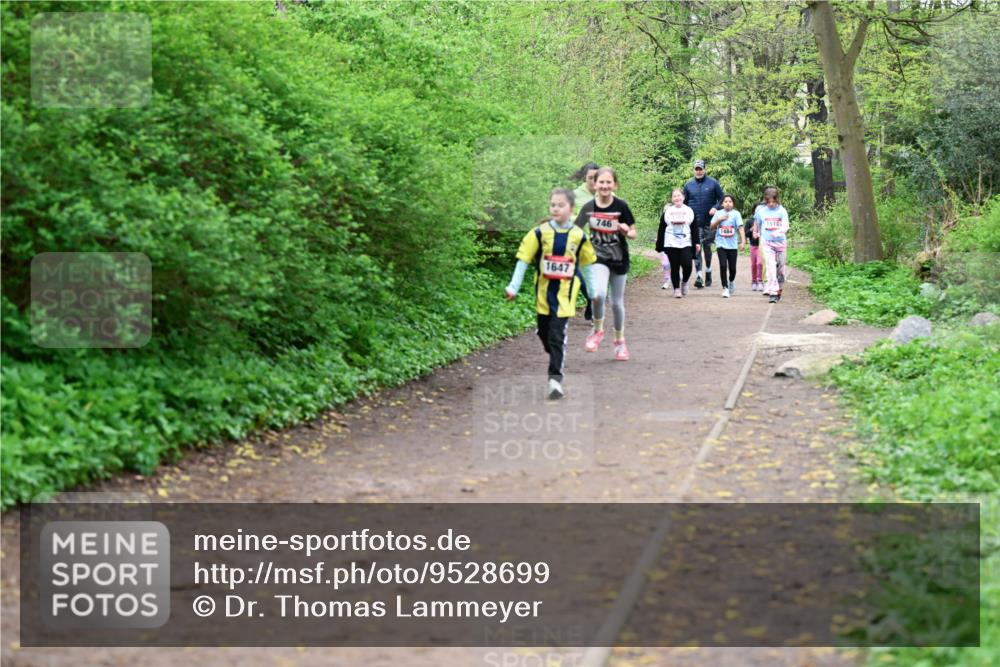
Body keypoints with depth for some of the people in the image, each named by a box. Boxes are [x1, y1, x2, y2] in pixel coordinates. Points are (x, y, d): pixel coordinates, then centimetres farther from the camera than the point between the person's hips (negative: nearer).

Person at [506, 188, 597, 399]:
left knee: (557, 336, -10)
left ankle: (555, 378, -11)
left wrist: (592, 292, 15)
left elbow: (586, 265, 11)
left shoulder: (579, 236, -2)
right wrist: (514, 287, -10)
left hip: (565, 294, -2)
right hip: (544, 292, 2)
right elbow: (523, 260, -3)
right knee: (544, 333, 14)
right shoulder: (540, 233, -5)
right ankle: (556, 360, 38)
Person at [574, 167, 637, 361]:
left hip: (619, 259, 0)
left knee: (617, 302, 10)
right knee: (598, 294, -25)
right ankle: (597, 331, 2)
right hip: (598, 257, 0)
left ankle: (620, 340, 32)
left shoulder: (621, 206, -10)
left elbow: (633, 233, -2)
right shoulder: (589, 207, -6)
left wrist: (626, 232, -24)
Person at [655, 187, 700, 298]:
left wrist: (697, 242, 1)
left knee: (687, 265, -13)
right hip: (671, 244, 0)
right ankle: (676, 289, 11)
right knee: (674, 267, 1)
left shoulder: (689, 211, 7)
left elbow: (695, 229, 7)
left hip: (686, 244, 0)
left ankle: (684, 283, 14)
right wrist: (659, 244, 5)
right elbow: (661, 229, 7)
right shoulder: (667, 211, 6)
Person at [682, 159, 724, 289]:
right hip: (694, 222, 1)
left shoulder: (713, 183, 0)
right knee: (696, 248, -8)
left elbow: (721, 198, 5)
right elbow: (684, 203, 14)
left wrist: (716, 208, -12)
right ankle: (699, 275, -12)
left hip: (708, 221, -1)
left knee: (707, 247, 11)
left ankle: (708, 271, 30)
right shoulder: (688, 185, 6)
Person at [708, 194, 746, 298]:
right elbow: (711, 228, 6)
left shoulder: (736, 214, -1)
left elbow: (740, 227, -9)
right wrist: (719, 220, -9)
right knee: (723, 266, -11)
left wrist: (743, 241, -20)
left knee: (732, 268, 5)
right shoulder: (718, 213, 5)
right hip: (721, 244, 0)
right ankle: (725, 288, -1)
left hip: (732, 245, 0)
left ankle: (731, 281, 36)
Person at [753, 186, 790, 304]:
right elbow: (757, 224, 21)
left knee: (780, 268, 9)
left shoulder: (782, 211, -4)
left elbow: (785, 226, -16)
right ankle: (773, 293, -16)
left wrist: (779, 231, -35)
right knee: (771, 267, -12)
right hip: (767, 242, 0)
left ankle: (778, 290, 26)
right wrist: (756, 233, 34)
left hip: (780, 242, 0)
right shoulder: (761, 211, 1)